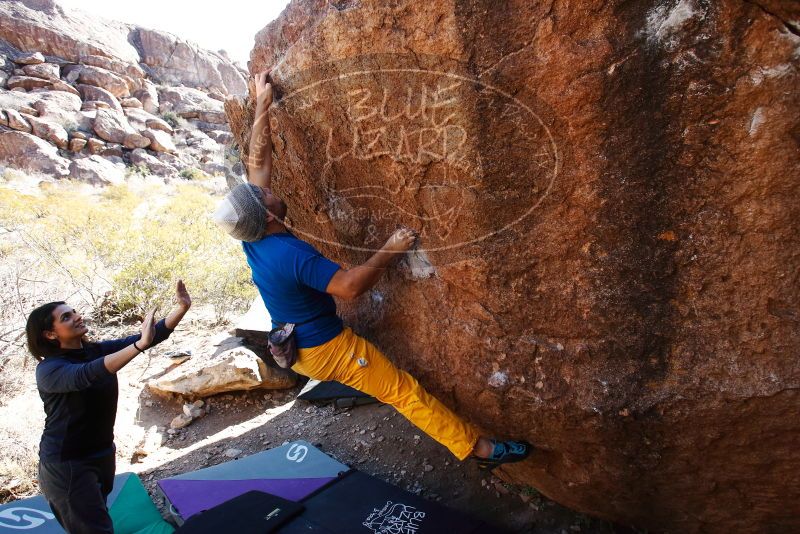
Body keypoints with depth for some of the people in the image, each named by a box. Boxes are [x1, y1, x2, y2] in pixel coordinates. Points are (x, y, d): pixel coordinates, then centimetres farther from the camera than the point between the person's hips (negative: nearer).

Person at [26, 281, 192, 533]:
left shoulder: (99, 351, -3)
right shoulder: (48, 369, -20)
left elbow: (152, 336, -13)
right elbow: (84, 376, -42)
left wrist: (182, 308, -27)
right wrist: (140, 344, -54)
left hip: (102, 454, 6)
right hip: (66, 464, -6)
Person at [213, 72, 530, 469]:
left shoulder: (251, 240, -5)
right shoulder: (291, 254, -31)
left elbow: (258, 161, 0)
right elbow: (350, 286, -33)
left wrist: (262, 104, 3)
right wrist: (390, 251, -23)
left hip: (294, 348, 9)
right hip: (328, 350, -8)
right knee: (406, 392, -4)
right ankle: (479, 448, 3)